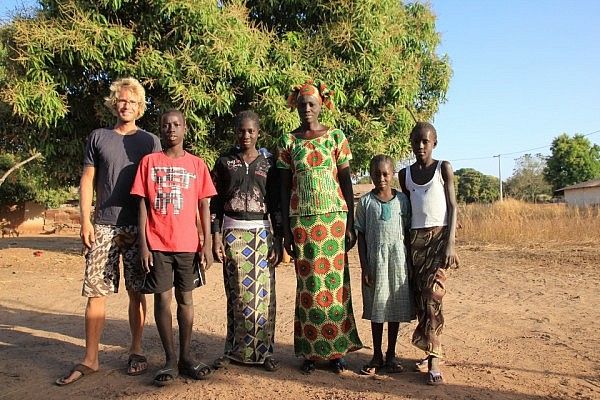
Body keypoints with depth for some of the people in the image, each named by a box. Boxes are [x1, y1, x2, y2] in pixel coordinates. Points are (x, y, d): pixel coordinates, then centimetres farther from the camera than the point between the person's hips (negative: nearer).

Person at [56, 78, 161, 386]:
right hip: (103, 225, 1)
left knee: (136, 292, 5)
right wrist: (85, 220, -2)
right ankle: (90, 359, 9)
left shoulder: (150, 141, 8)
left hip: (138, 227, 0)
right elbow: (87, 181, 7)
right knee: (95, 292, 0)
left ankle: (136, 351, 18)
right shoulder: (98, 138, 10)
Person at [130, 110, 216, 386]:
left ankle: (186, 357, 17)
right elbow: (143, 205, 2)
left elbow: (204, 207, 6)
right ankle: (170, 360, 12)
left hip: (188, 244, 1)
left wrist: (207, 244, -1)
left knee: (185, 299, 7)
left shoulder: (197, 164, 6)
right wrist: (143, 245, -5)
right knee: (162, 298, 2)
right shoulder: (149, 162, 4)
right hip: (157, 244, -1)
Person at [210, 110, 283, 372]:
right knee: (236, 293, 3)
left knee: (263, 293, 0)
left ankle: (263, 351, 11)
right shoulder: (224, 163, 7)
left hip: (261, 234, 0)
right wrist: (216, 237, -4)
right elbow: (215, 203, 5)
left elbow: (277, 205, 6)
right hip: (232, 233, 0)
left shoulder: (268, 164, 6)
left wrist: (278, 241, 0)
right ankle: (234, 349, 16)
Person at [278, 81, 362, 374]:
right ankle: (310, 351, 14)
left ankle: (336, 350, 13)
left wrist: (351, 224, -1)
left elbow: (346, 182, 4)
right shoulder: (288, 142, 6)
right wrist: (286, 230, 0)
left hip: (334, 216, 0)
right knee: (309, 285, 3)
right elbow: (284, 188, 5)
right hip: (302, 220, 0)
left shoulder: (336, 137, 5)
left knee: (335, 281, 2)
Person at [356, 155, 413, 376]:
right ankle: (377, 356, 19)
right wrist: (364, 266, -5)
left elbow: (408, 231, 6)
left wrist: (410, 262, 2)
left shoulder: (402, 199, 3)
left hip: (398, 258, 1)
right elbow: (361, 235, 1)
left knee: (396, 307, 7)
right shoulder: (365, 202, 1)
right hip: (375, 259, -1)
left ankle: (391, 355, 21)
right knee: (376, 307, 6)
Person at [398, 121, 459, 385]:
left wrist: (450, 243, -12)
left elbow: (452, 206, -2)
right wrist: (405, 245, 9)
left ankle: (434, 359, -12)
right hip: (416, 238, 4)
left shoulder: (443, 168, 2)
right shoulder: (405, 174, 11)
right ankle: (431, 351, 14)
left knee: (433, 291, -16)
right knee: (419, 295, 2)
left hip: (440, 235, -4)